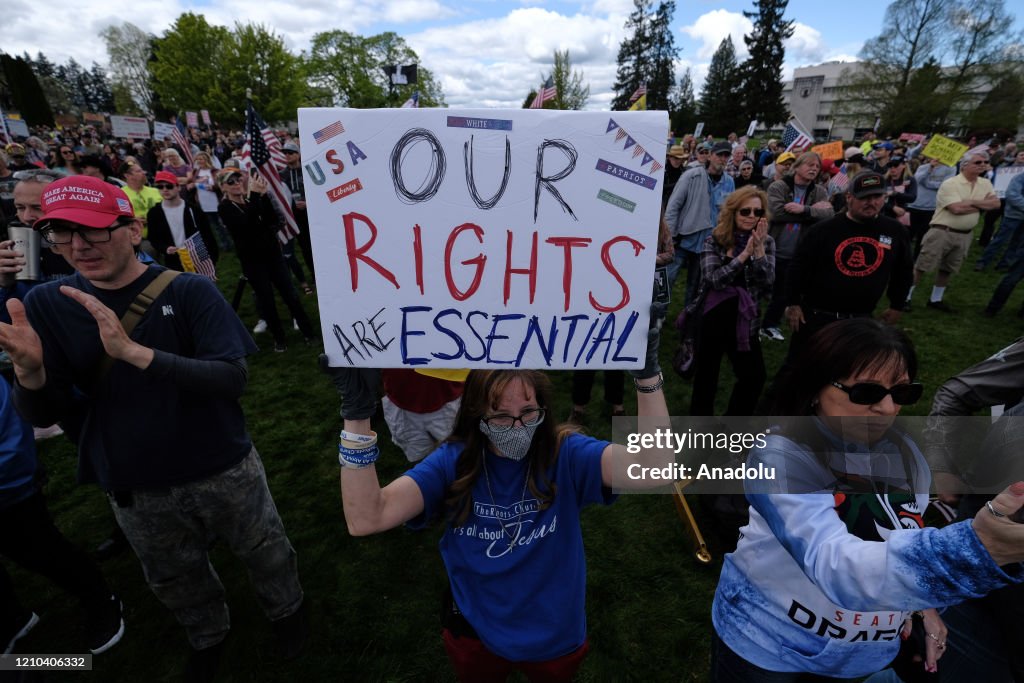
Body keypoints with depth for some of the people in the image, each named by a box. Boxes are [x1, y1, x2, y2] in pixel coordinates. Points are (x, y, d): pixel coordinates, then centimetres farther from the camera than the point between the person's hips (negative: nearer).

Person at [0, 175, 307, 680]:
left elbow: (233, 379, -25)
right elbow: (43, 415, -5)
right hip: (135, 490, 3)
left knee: (265, 554, 19)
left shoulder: (190, 291, -16)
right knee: (176, 581, 26)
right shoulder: (46, 306, -5)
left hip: (224, 471, -3)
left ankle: (286, 610, 51)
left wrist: (135, 352, -36)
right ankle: (208, 636, 56)